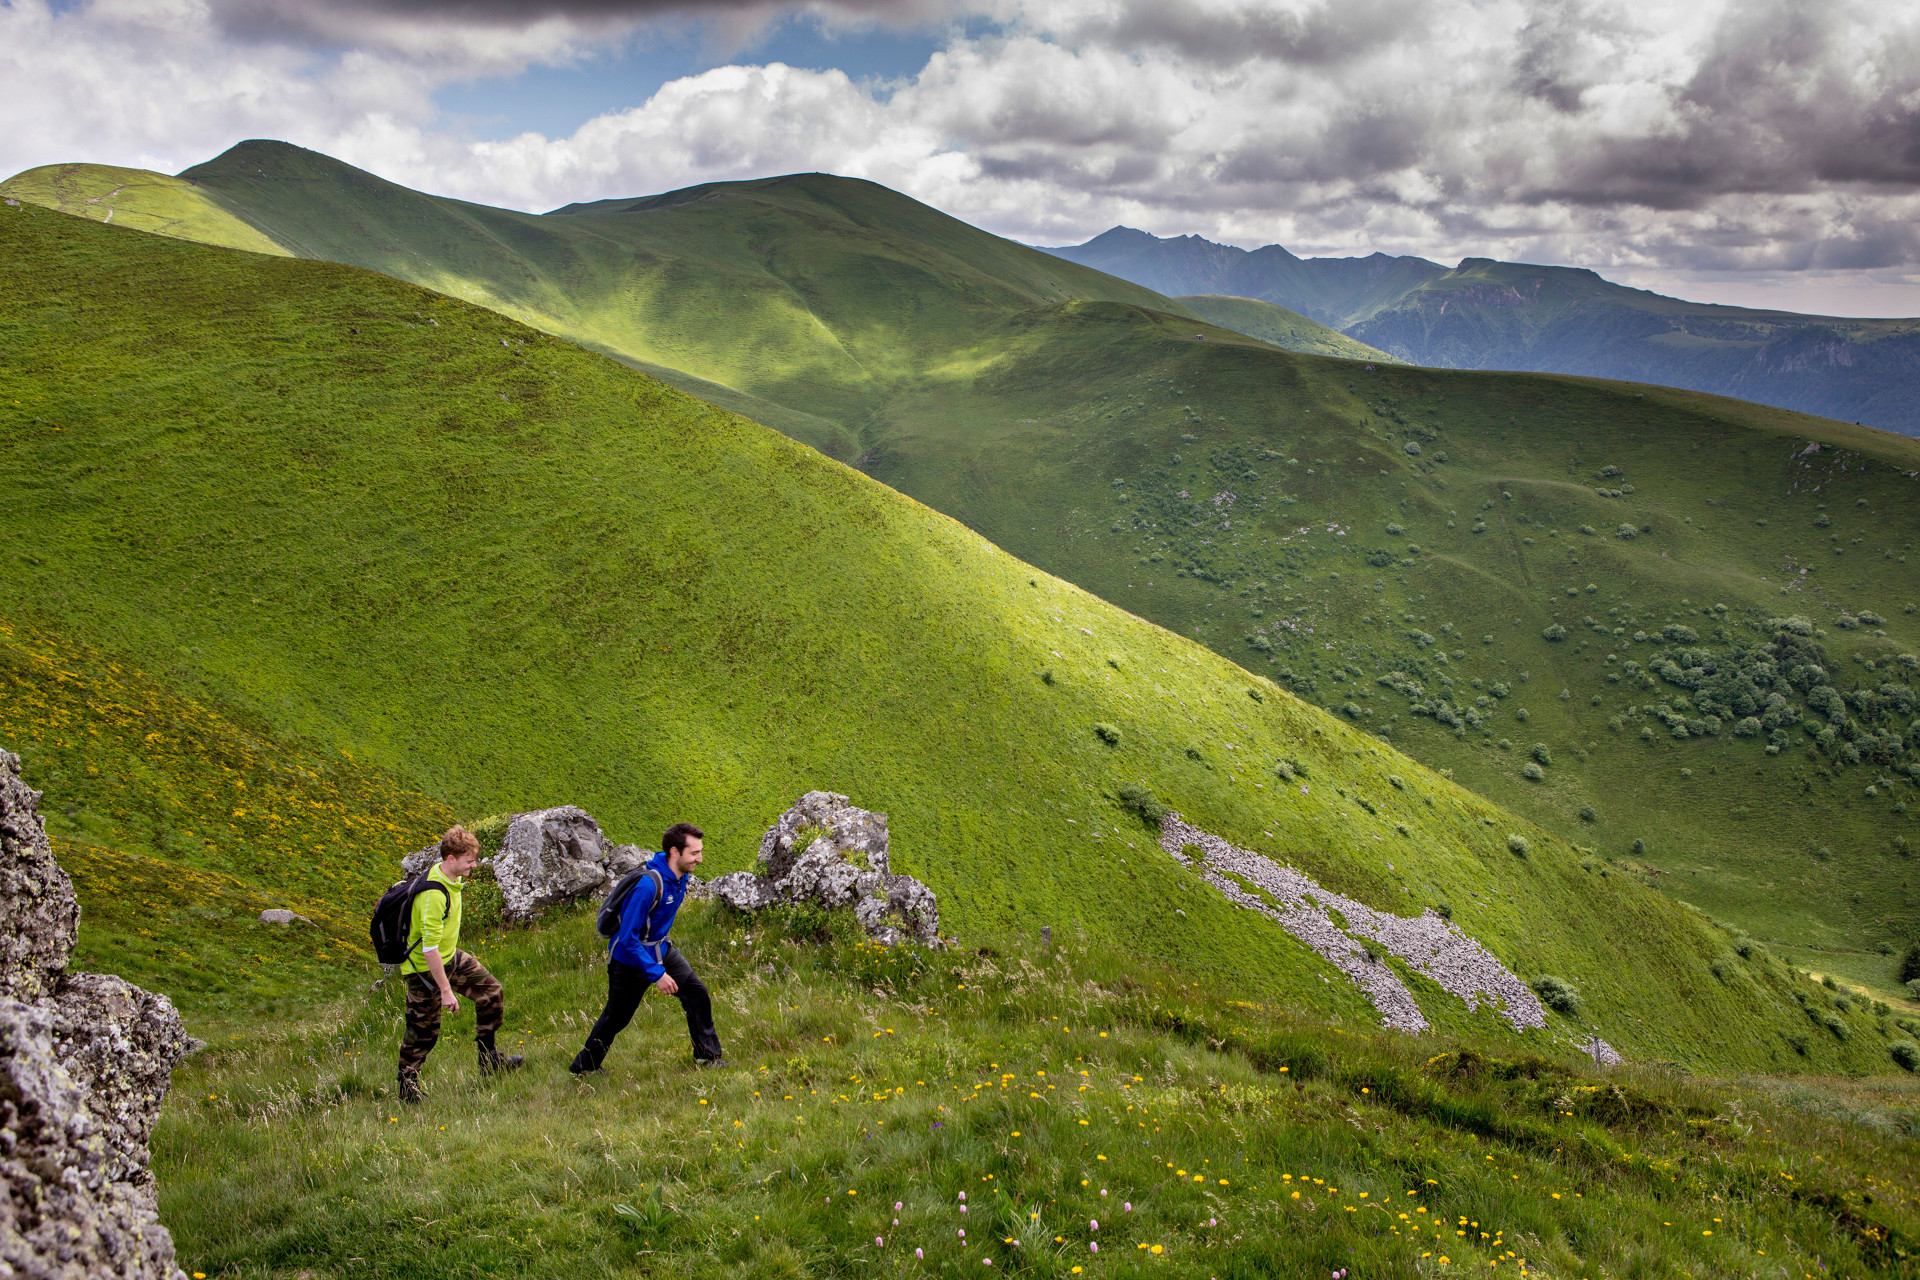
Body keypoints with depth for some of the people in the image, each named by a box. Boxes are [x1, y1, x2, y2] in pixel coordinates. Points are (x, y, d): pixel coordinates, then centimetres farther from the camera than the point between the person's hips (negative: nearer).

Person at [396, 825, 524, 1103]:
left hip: (450, 957, 9)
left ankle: (488, 1059, 23)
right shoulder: (433, 895, -33)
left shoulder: (449, 877, -2)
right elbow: (429, 949, -31)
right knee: (424, 1030, 3)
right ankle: (407, 1080, 25)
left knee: (490, 989, 11)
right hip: (424, 968, -9)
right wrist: (446, 990, -27)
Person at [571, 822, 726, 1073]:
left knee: (697, 993, -2)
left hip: (661, 950, 7)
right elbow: (628, 939, -30)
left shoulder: (680, 876, -7)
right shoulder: (648, 885, -34)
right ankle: (583, 1067, 30)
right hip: (630, 958, -7)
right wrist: (656, 974, -30)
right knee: (616, 1017, 8)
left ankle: (709, 1056, 9)